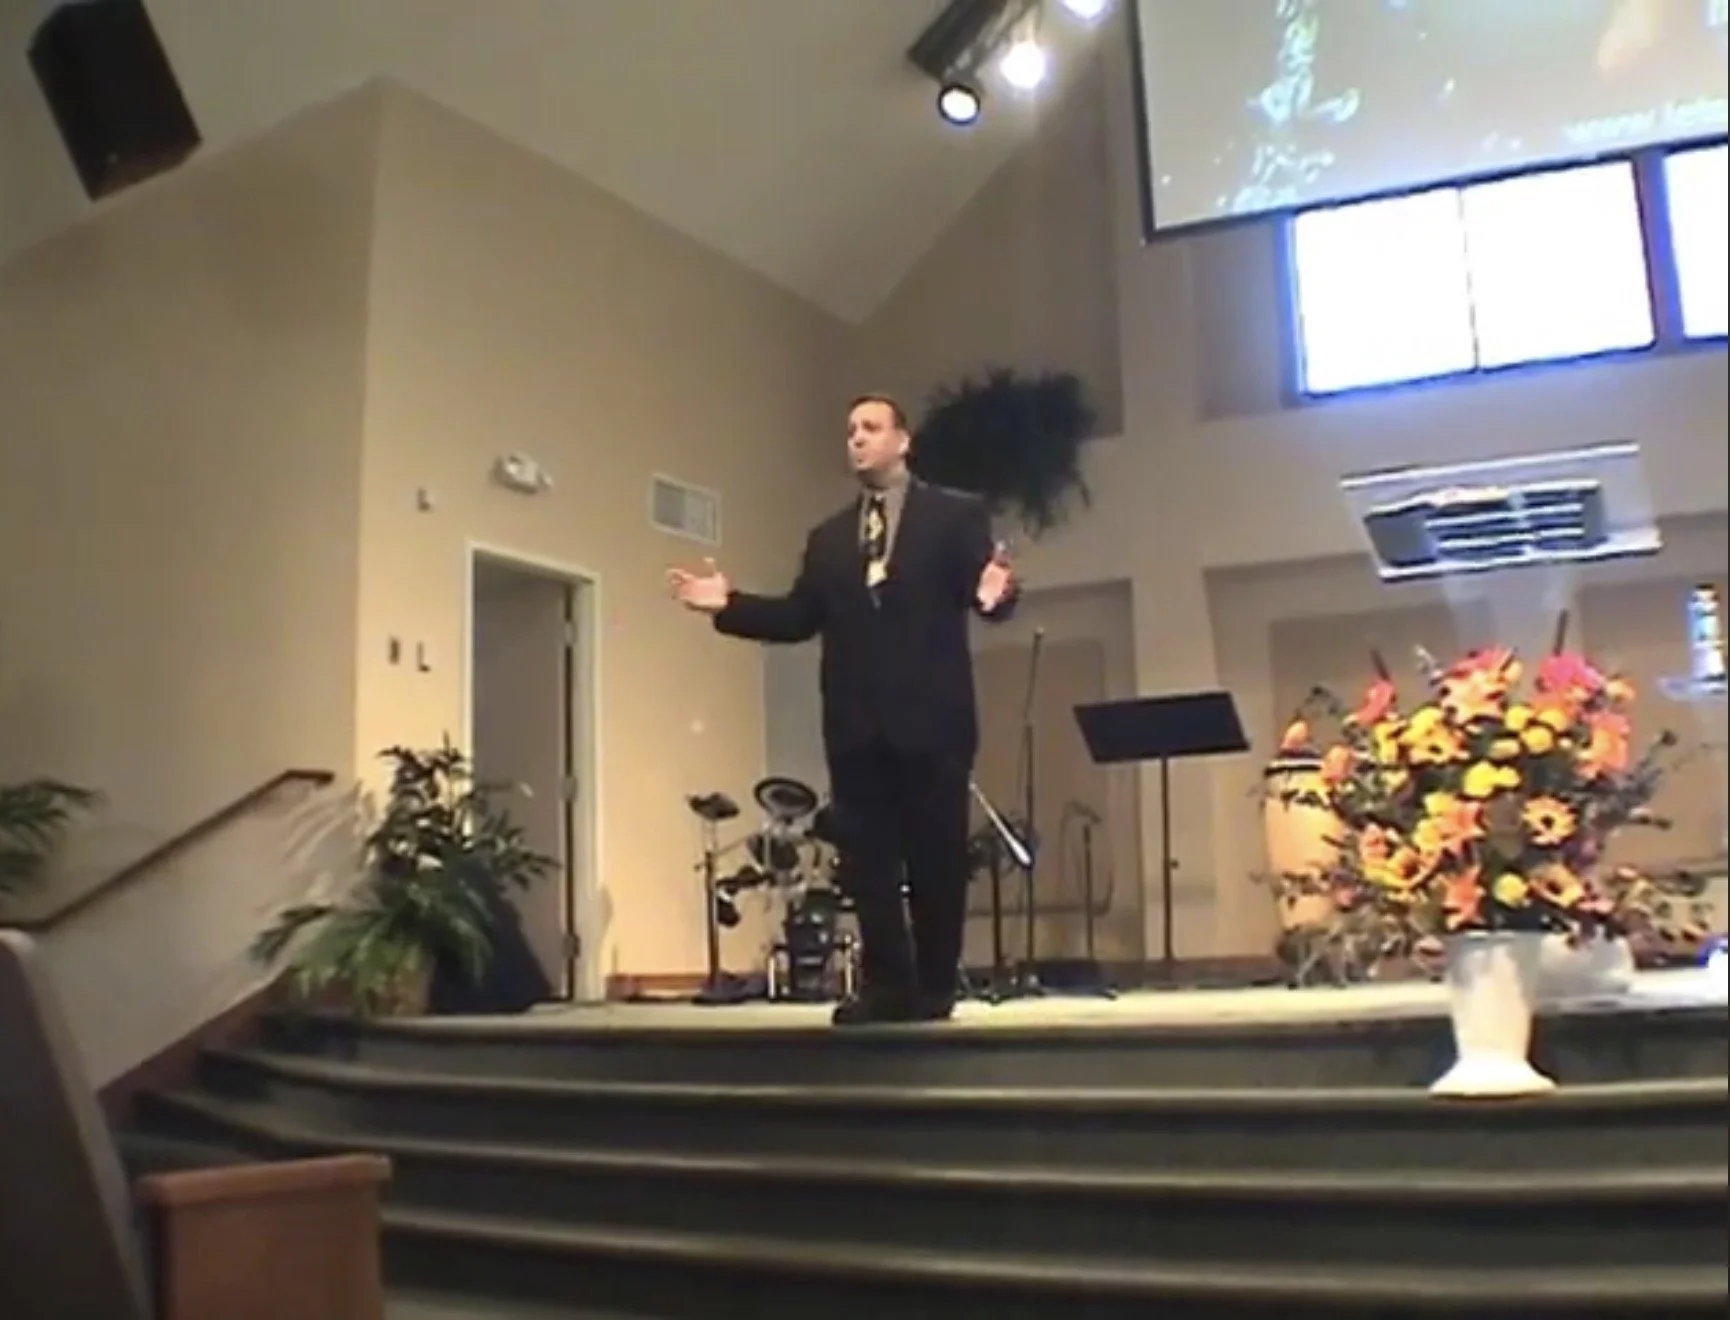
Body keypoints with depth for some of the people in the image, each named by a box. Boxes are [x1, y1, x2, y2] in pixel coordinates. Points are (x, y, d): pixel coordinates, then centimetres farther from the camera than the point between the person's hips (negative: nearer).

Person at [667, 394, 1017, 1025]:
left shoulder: (956, 514, 6)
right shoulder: (828, 537, 19)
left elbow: (983, 589, -5)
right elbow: (799, 618, 11)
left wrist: (995, 594, -29)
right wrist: (729, 604, -1)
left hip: (930, 716, -4)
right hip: (856, 721, 4)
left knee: (936, 855, 1)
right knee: (866, 857, 3)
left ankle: (933, 987, 12)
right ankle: (887, 985, 10)